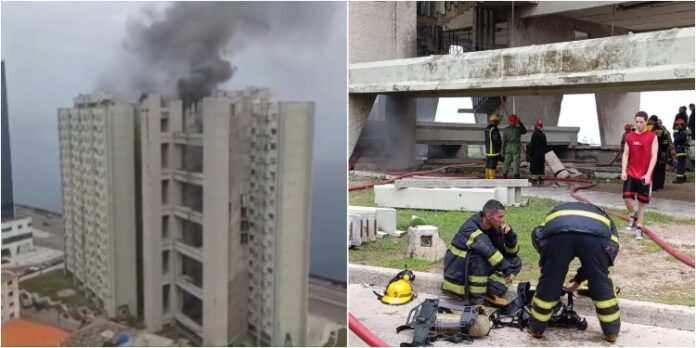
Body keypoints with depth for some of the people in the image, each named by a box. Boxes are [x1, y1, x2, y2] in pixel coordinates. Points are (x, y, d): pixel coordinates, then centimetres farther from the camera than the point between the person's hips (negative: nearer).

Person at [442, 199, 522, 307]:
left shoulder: (496, 228, -2)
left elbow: (511, 252, 2)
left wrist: (510, 235, -16)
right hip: (459, 276, -7)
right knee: (479, 258, -36)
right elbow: (487, 249, -40)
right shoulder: (470, 228, -25)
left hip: (479, 270, 7)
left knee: (515, 261, -2)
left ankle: (492, 293, -13)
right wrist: (506, 269, -38)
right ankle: (477, 300, -26)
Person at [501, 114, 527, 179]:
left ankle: (504, 174, 14)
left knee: (507, 161, 11)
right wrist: (520, 123, 12)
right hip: (515, 148, -2)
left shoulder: (506, 130, -4)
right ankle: (516, 174, 5)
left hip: (508, 148, 2)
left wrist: (503, 149, 3)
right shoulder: (518, 129, -9)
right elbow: (525, 131, 13)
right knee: (516, 161, 3)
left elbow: (504, 141, -3)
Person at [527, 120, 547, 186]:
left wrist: (529, 153, -6)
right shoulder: (543, 135, 9)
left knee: (534, 168, -5)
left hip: (535, 154, -7)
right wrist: (544, 154, 20)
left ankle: (534, 181, -10)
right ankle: (541, 181, 14)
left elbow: (532, 145, -13)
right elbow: (545, 146, 14)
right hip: (542, 155, 7)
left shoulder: (535, 134, -13)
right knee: (541, 168, 11)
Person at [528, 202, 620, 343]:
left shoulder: (556, 211, 45)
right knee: (601, 285, 22)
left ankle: (536, 328, 30)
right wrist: (578, 280, 48)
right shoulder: (604, 217, 45)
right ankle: (612, 331, 33)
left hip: (557, 232, 0)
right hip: (596, 235, 0)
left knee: (548, 283, 17)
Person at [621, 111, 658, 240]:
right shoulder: (629, 137, 5)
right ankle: (633, 215, 20)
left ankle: (639, 228, 14)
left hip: (644, 175, -2)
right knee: (627, 197, -9)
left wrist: (648, 174, -16)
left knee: (642, 202, 5)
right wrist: (623, 171, -6)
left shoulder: (652, 137, -3)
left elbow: (654, 156, -7)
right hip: (631, 174, 2)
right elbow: (625, 154, 6)